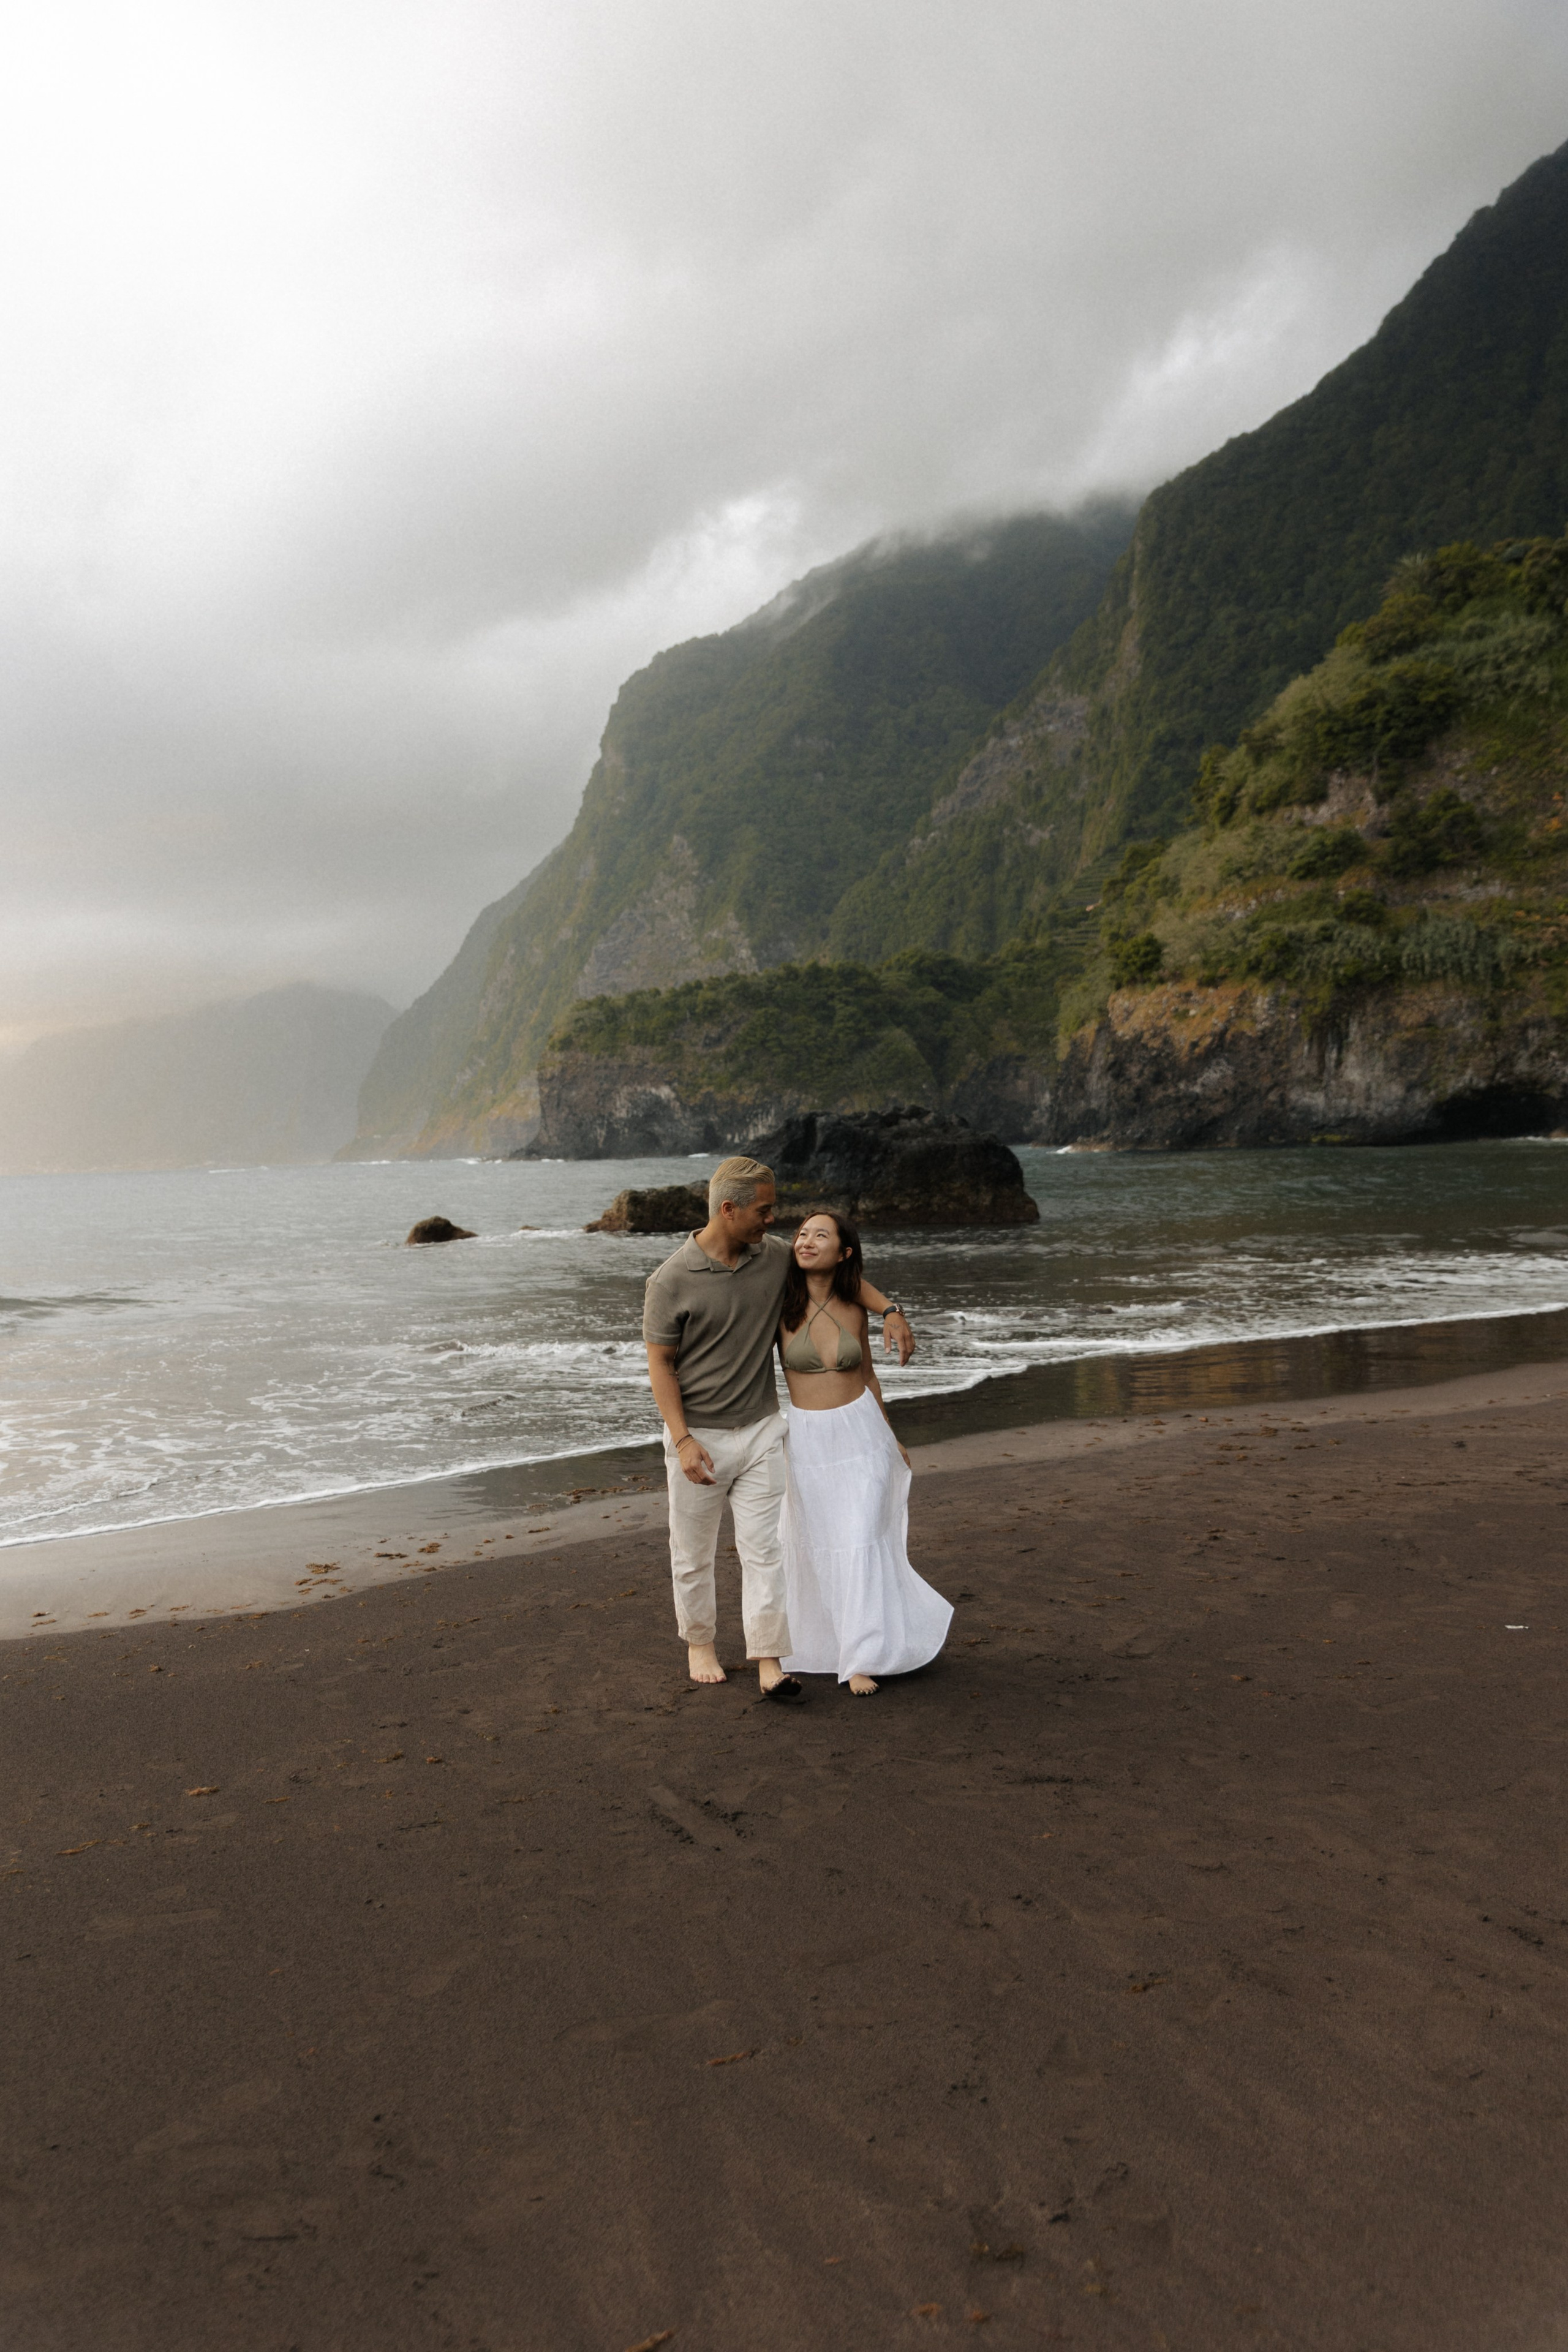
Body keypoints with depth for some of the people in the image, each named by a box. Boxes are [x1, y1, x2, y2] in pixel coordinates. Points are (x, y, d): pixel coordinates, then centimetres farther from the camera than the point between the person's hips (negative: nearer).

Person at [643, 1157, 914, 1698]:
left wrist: (889, 1310, 0)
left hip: (761, 1430, 3)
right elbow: (660, 1365, -10)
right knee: (693, 1552, 12)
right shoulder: (672, 1281, -15)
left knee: (764, 1548, 0)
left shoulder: (773, 1257, -2)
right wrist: (683, 1440, -17)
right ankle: (700, 1643, 33)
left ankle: (770, 1664, 4)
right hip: (698, 1436, -3)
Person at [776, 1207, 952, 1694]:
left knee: (860, 1542, -3)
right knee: (815, 1543, 10)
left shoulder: (853, 1311, -3)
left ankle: (861, 1656, 7)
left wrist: (891, 1437, 16)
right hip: (808, 1438, -1)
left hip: (861, 1430, 1)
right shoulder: (782, 1306, -11)